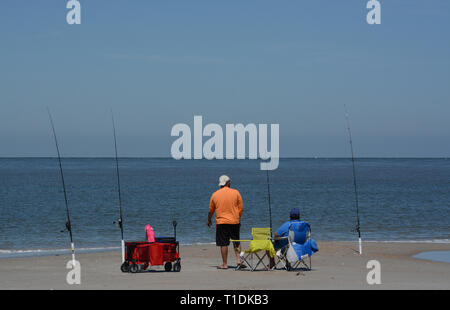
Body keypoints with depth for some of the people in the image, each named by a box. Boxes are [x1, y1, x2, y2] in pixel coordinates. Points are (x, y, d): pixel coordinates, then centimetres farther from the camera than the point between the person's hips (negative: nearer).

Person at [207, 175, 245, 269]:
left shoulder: (215, 194, 2)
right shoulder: (236, 192, 0)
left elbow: (211, 210, 11)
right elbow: (241, 208, 3)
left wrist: (209, 221, 27)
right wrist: (239, 220, 16)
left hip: (221, 222, -1)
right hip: (234, 222, 1)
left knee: (224, 244, 1)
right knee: (236, 242, 14)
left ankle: (225, 264, 2)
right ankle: (238, 260, 4)